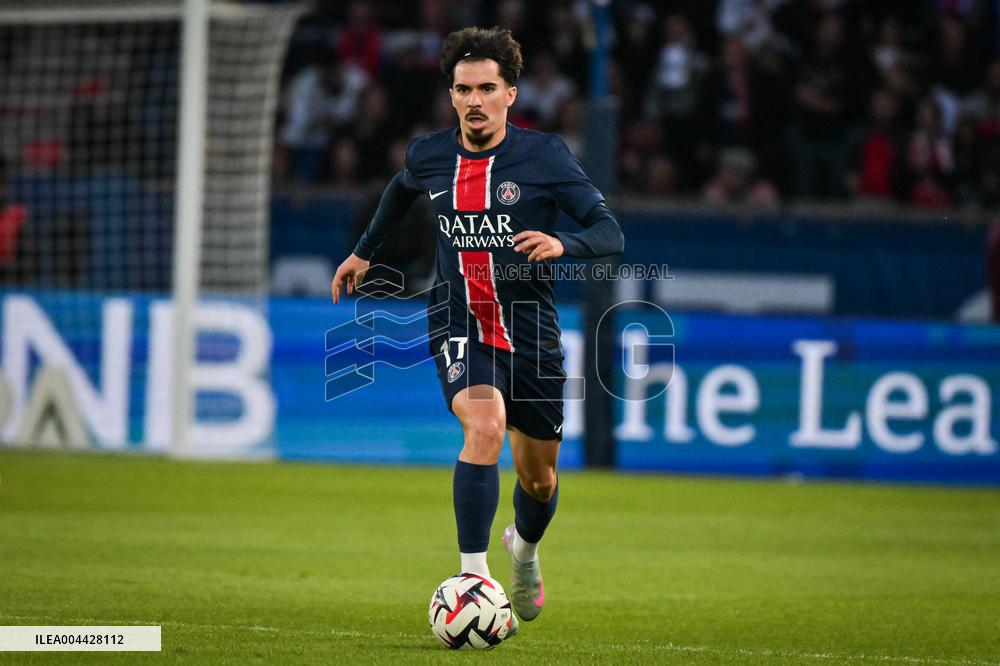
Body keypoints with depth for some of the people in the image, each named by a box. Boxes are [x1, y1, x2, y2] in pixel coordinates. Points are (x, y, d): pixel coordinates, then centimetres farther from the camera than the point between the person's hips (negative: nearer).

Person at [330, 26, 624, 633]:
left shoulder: (544, 156, -9)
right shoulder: (429, 156, -1)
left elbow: (610, 234, -12)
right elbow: (402, 190, 25)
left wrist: (562, 245, -32)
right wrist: (366, 251, 33)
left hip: (529, 329, 0)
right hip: (459, 326, 0)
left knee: (539, 479, 12)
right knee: (484, 427, -30)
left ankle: (525, 546, 48)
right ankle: (473, 576, -29)